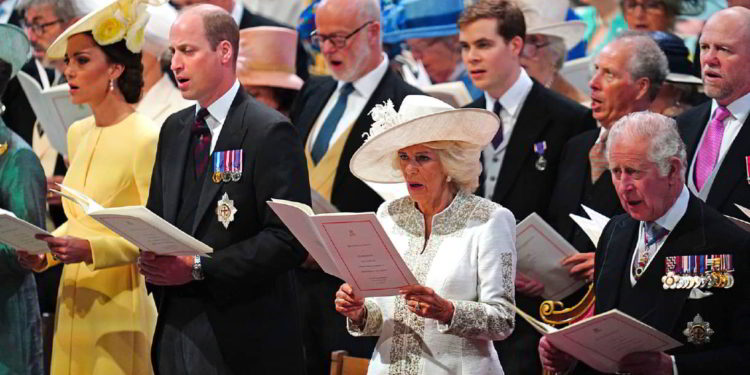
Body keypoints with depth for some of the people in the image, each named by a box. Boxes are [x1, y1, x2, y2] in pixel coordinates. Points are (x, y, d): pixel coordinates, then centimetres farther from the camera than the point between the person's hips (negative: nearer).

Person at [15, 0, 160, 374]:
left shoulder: (145, 139, -14)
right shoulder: (77, 134, 10)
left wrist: (91, 250, -25)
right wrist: (49, 252, 3)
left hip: (120, 302, -7)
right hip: (74, 298, 7)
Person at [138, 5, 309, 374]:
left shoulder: (270, 132, -10)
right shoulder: (174, 129, 14)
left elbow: (288, 240, -16)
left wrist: (199, 268, -19)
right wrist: (152, 257, -3)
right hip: (174, 326, 7)